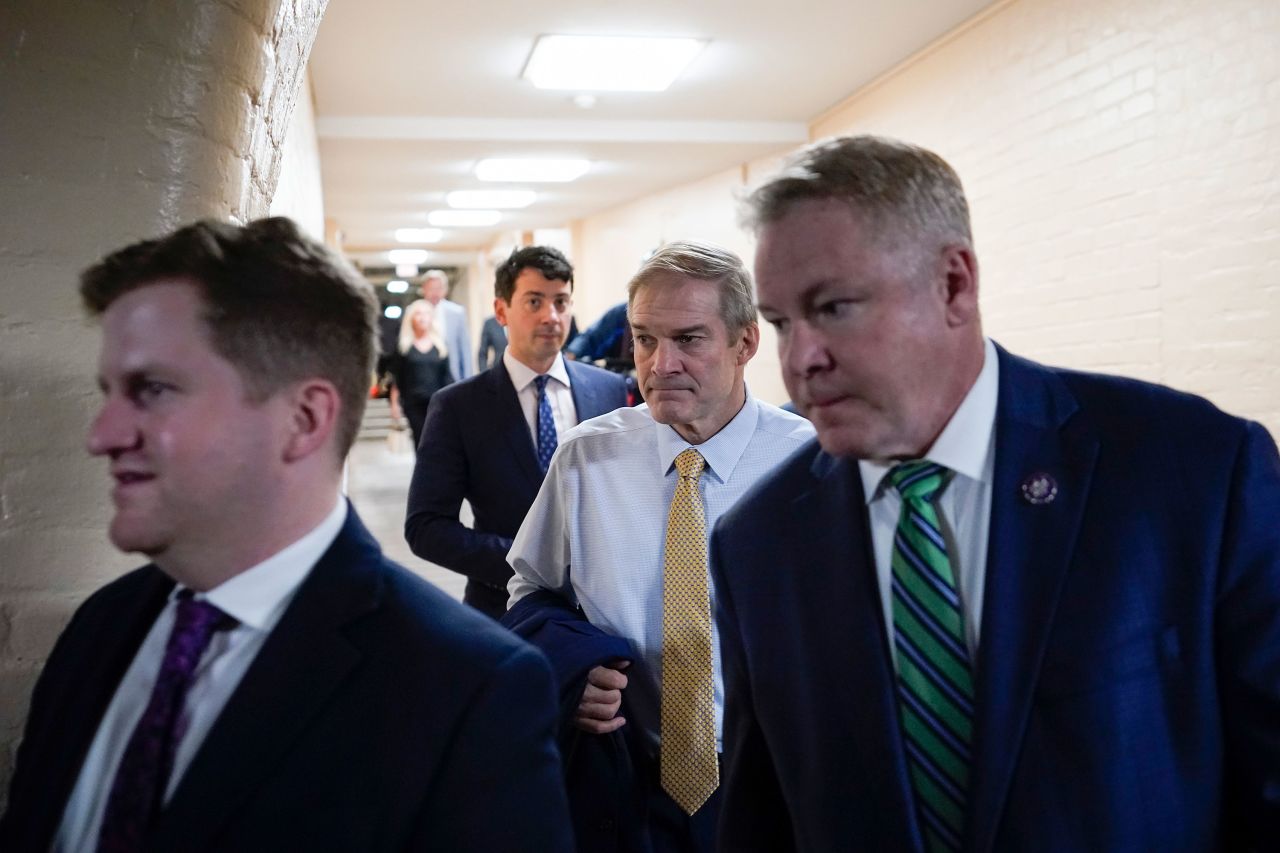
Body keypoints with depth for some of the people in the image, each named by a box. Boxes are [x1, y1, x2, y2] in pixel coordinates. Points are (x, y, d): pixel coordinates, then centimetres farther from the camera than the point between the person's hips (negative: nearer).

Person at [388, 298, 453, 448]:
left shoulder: (440, 344, 8)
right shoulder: (403, 345, 4)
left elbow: (446, 375, 9)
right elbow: (396, 376, 4)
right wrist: (395, 402, 0)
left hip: (436, 400, 1)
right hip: (413, 402, -1)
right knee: (421, 440, -4)